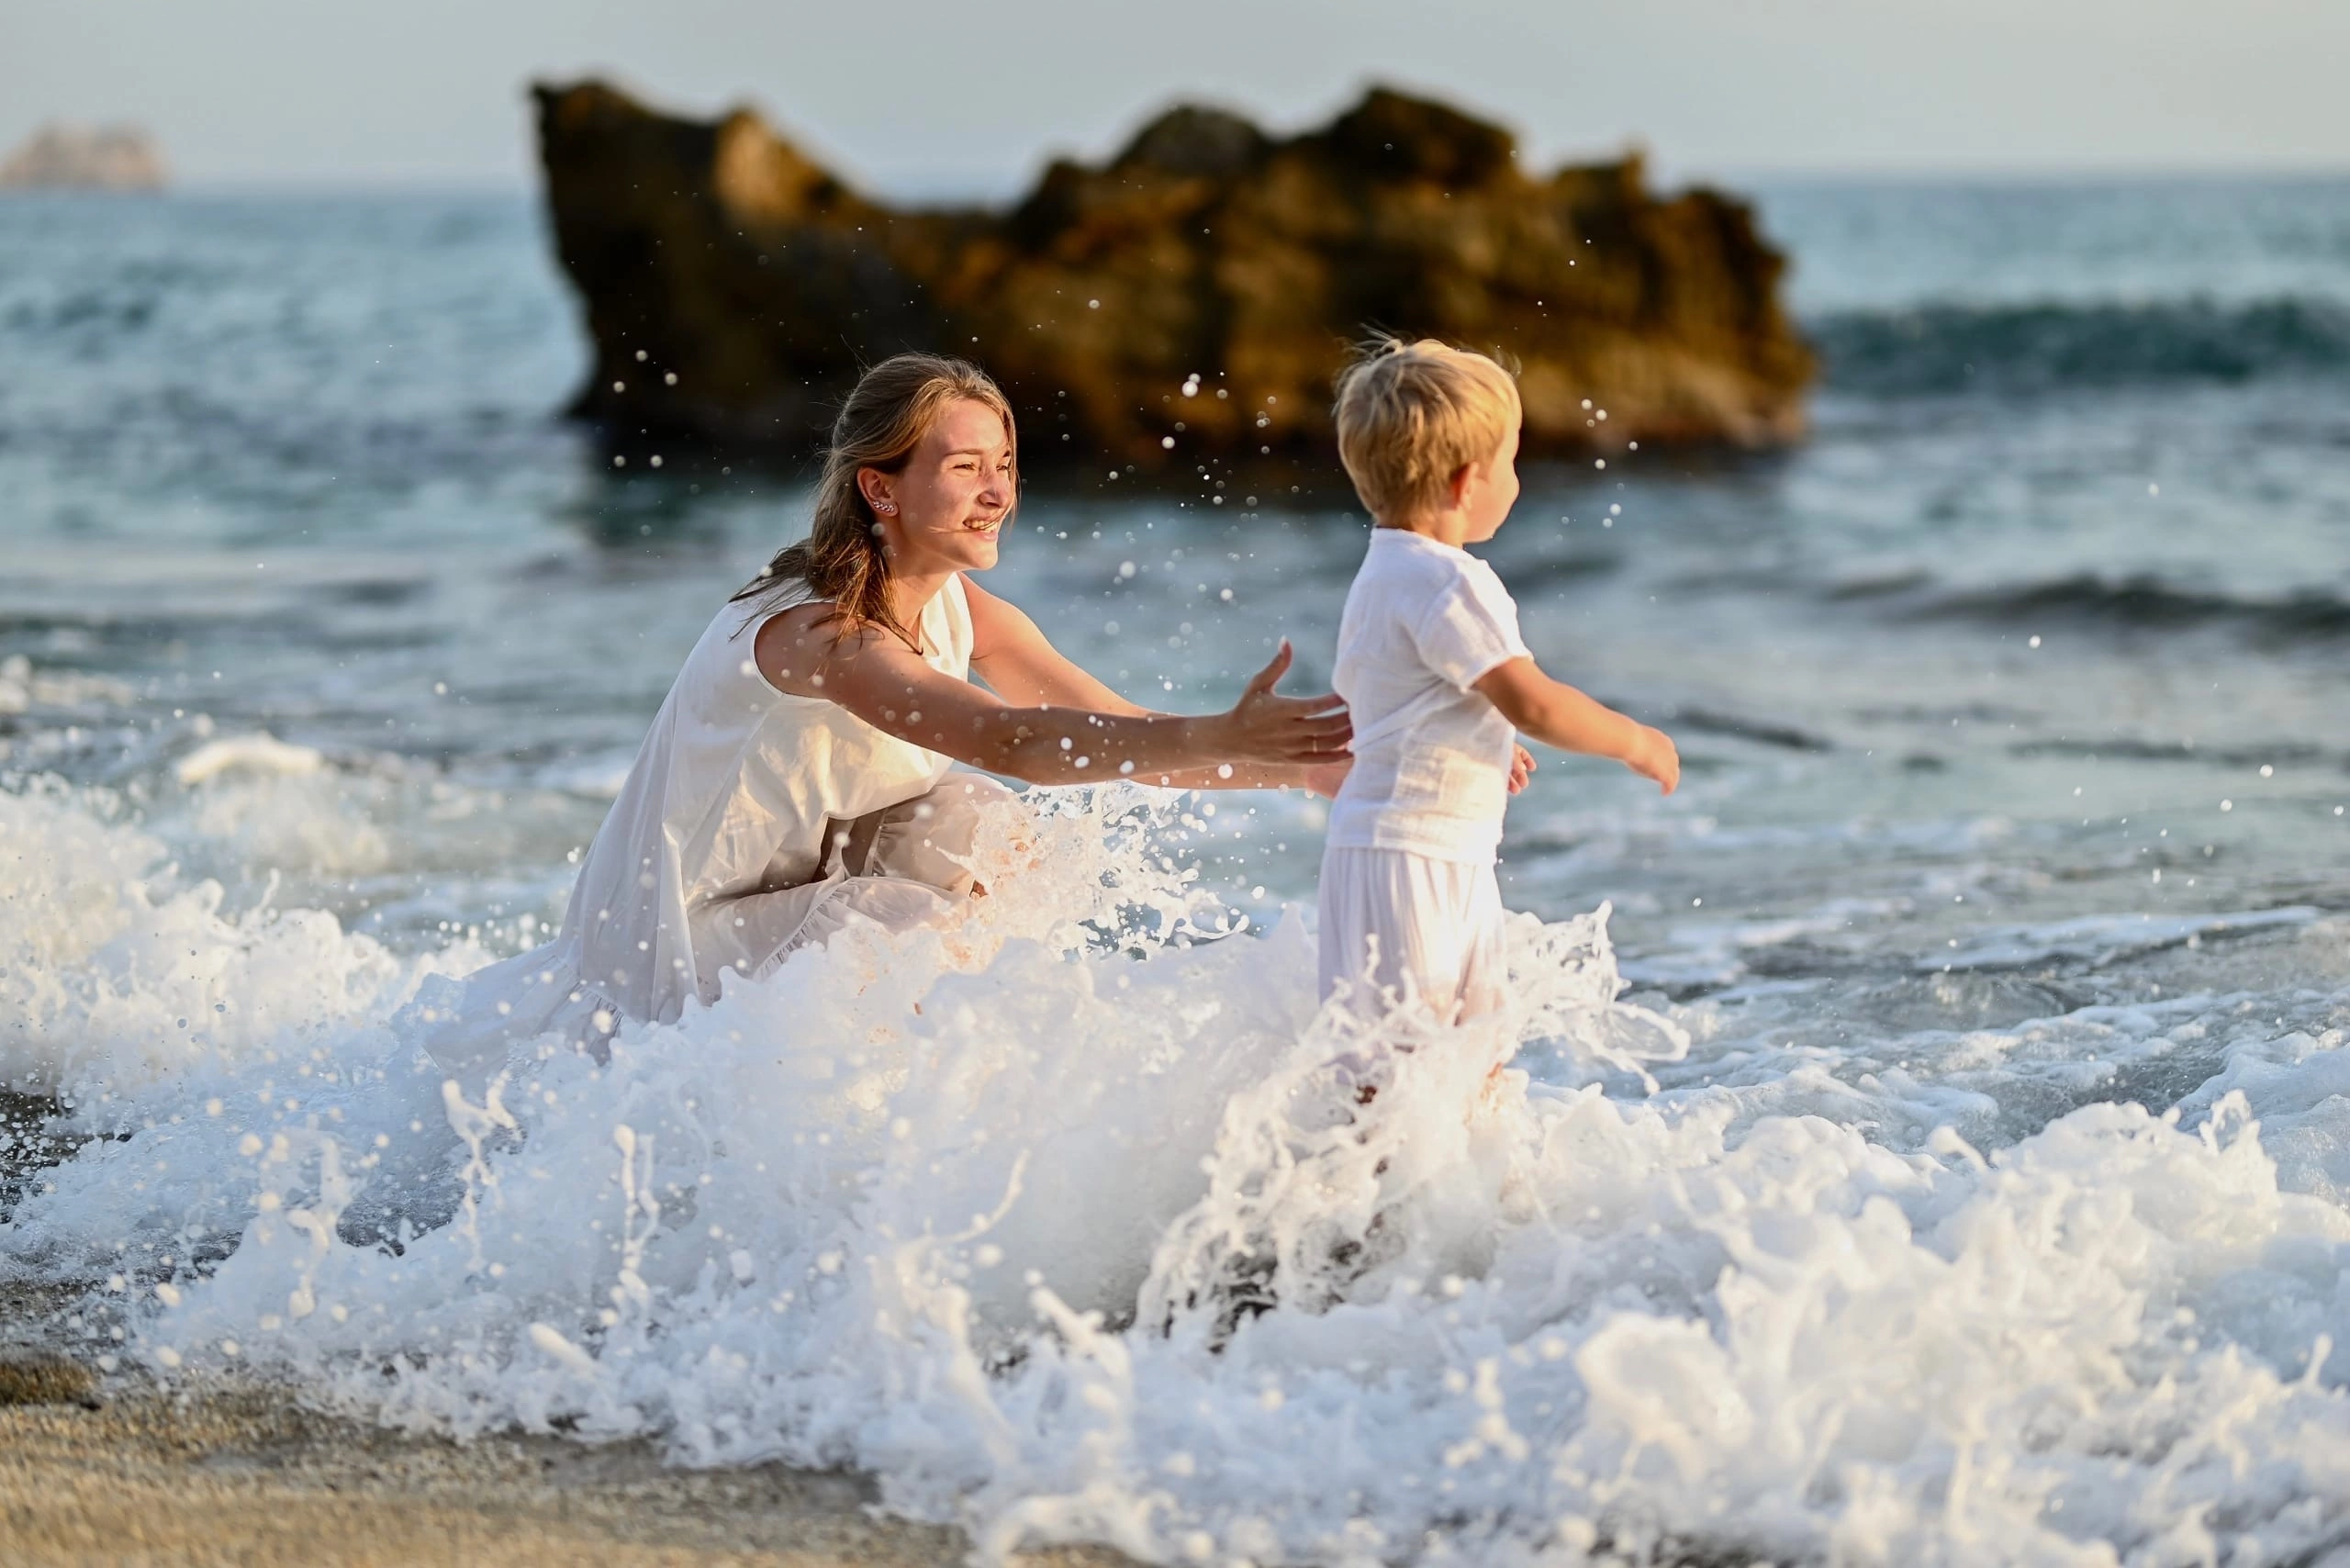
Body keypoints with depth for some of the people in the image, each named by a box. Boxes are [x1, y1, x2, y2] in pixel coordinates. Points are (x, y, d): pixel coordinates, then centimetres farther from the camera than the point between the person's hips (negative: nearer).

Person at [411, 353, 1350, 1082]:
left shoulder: (957, 612, -5)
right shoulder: (816, 633, -31)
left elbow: (1127, 733, -7)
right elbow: (1007, 739, -46)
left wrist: (1325, 766, -19)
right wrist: (1221, 739, -55)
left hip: (783, 893, 7)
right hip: (678, 936, -7)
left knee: (970, 827, -13)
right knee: (917, 925, -25)